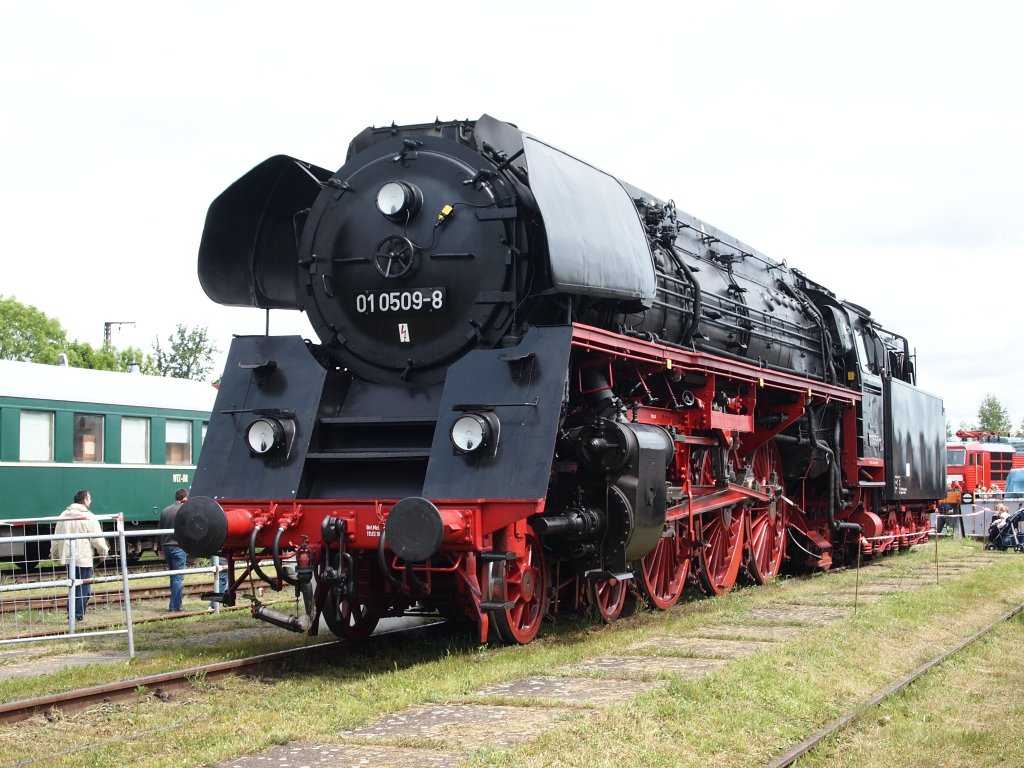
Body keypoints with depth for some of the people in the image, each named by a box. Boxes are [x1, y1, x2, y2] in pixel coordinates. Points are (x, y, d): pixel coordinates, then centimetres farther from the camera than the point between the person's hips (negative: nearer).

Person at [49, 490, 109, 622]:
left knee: (73, 587, 16)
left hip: (67, 557, 6)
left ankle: (72, 615, 18)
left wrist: (54, 554, 22)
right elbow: (97, 538, -10)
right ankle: (78, 616, -1)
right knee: (84, 589, 1)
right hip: (84, 558, -6)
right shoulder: (88, 517, -11)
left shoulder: (64, 516, 7)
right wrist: (104, 551, 5)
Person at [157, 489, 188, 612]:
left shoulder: (165, 511, 10)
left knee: (173, 576, 16)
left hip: (166, 546, 6)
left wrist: (160, 548, 20)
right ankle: (175, 606, -5)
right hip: (178, 547, -6)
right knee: (178, 577, -3)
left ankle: (176, 603, 20)